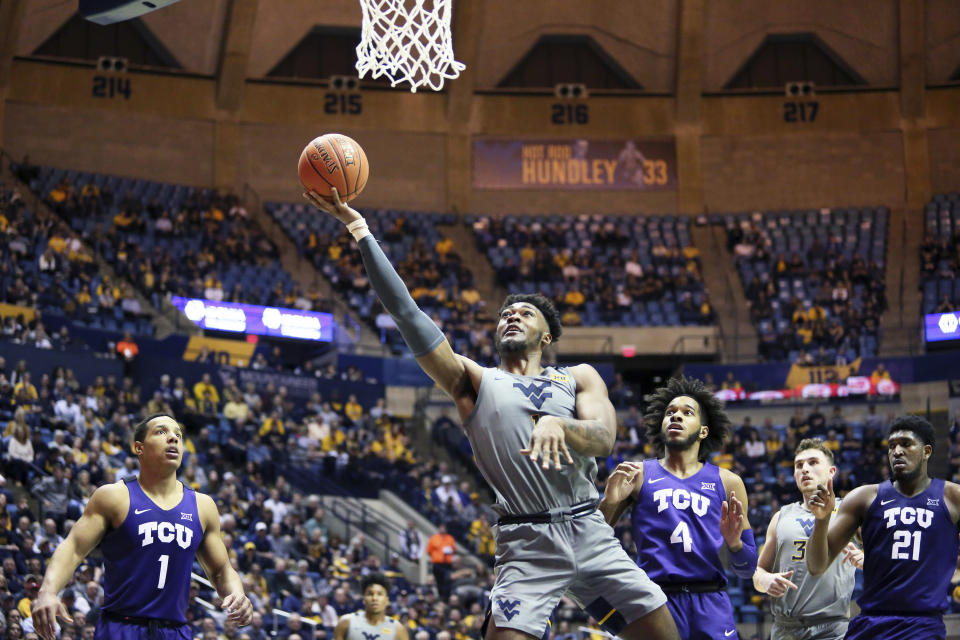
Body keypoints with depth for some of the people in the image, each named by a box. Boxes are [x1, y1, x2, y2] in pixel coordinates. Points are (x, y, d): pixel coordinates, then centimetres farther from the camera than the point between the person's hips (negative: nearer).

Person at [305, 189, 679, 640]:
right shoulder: (474, 381, 9)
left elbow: (604, 439, -6)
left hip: (591, 535, 2)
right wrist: (359, 229, -5)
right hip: (527, 543, -2)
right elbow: (406, 313, 0)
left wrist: (558, 424, -28)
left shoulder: (579, 378, 14)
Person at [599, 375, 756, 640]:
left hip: (712, 604, 2)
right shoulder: (637, 474, 10)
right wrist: (609, 502, -12)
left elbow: (748, 568, 15)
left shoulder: (727, 482, 14)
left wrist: (735, 543, -6)